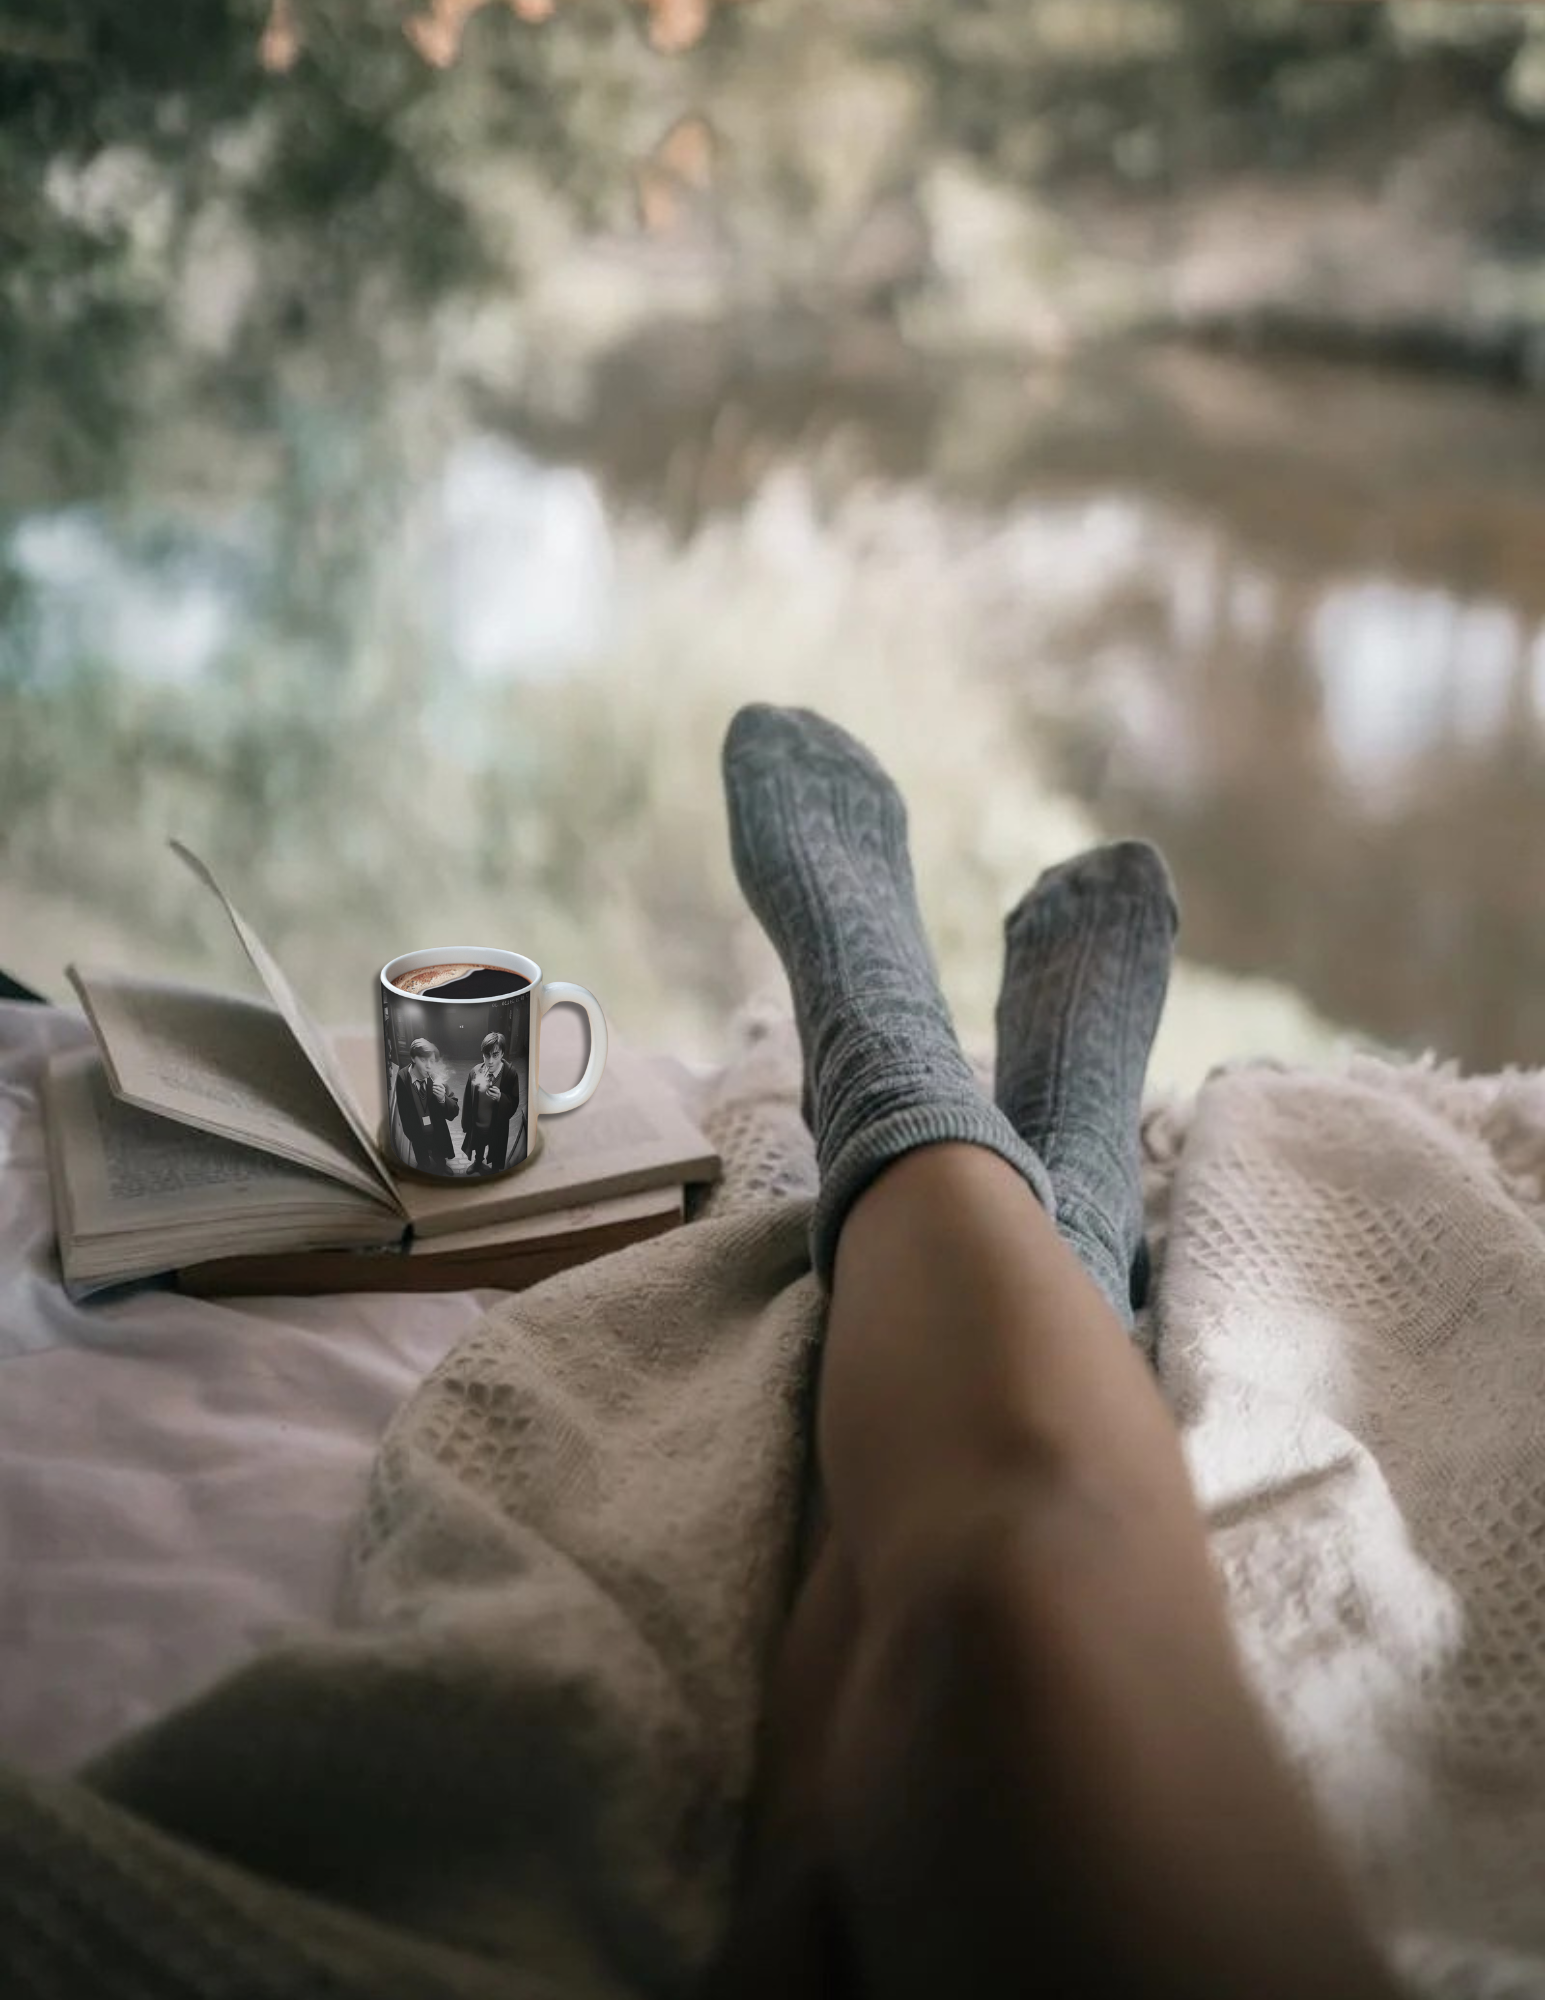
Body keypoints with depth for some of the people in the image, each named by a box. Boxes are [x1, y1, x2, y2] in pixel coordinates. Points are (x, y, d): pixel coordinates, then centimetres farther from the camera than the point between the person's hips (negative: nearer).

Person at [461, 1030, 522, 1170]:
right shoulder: (476, 1072, -19)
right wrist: (465, 1126, 1)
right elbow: (467, 1100, -7)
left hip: (498, 1127, -2)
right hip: (477, 1125, 2)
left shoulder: (511, 1074, -25)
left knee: (497, 1157, 20)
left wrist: (500, 1098, -38)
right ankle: (478, 1163, 61)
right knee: (478, 1150, 31)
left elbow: (514, 1106, -18)